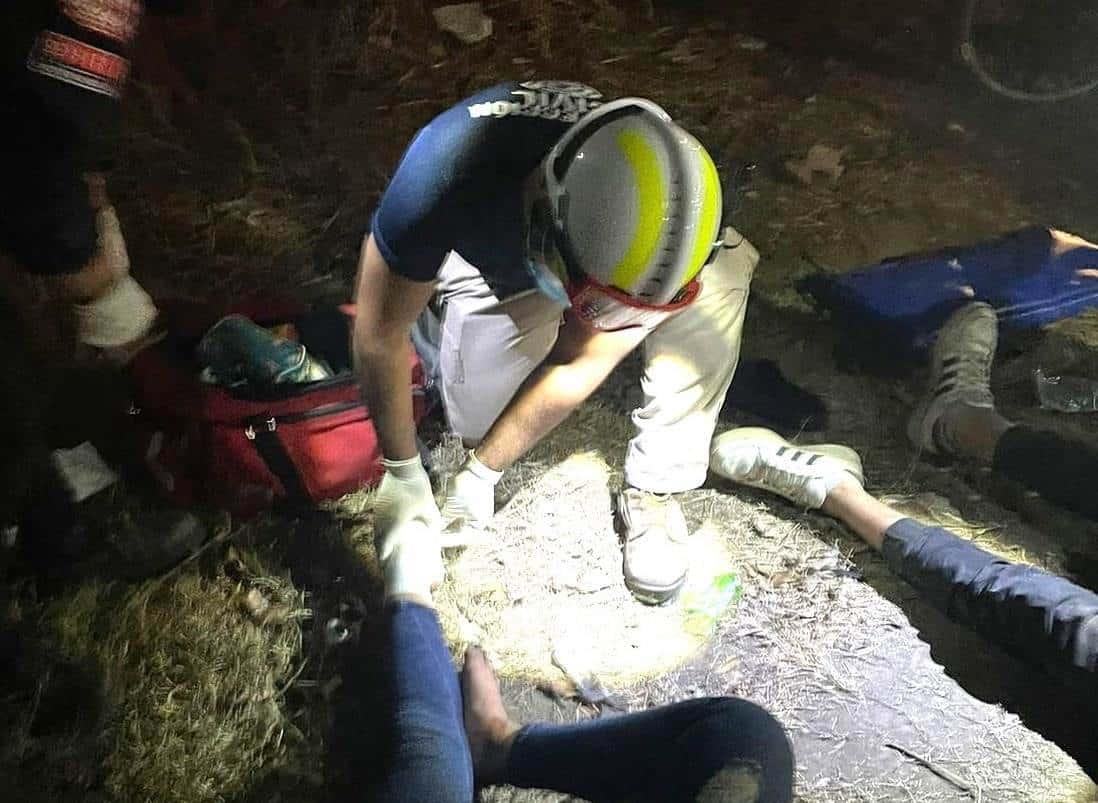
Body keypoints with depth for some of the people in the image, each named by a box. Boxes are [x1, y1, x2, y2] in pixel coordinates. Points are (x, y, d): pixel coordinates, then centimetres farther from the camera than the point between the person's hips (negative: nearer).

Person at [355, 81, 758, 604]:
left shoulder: (664, 213, -34)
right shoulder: (447, 174, -42)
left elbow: (582, 364, -22)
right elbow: (379, 337, -27)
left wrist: (481, 472, -18)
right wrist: (403, 474, -18)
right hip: (478, 262, -1)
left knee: (719, 275, -26)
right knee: (481, 416, -31)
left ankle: (654, 488, -14)